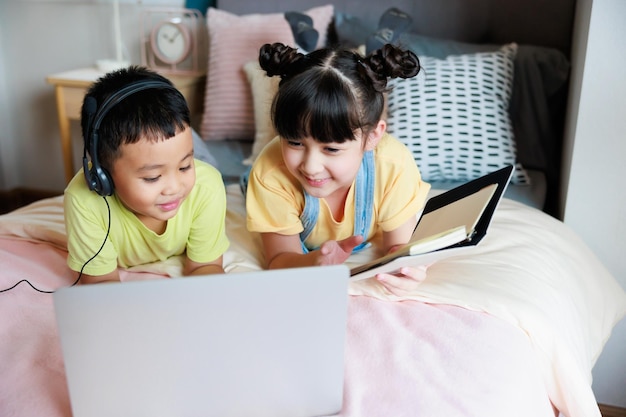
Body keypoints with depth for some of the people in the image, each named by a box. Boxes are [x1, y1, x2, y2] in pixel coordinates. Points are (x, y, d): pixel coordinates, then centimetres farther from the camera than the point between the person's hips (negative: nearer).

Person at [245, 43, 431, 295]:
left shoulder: (394, 166, -40)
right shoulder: (271, 175, -41)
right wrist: (314, 262, -54)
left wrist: (403, 266, -51)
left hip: (366, 245, 1)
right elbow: (279, 259, -29)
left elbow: (397, 246, -26)